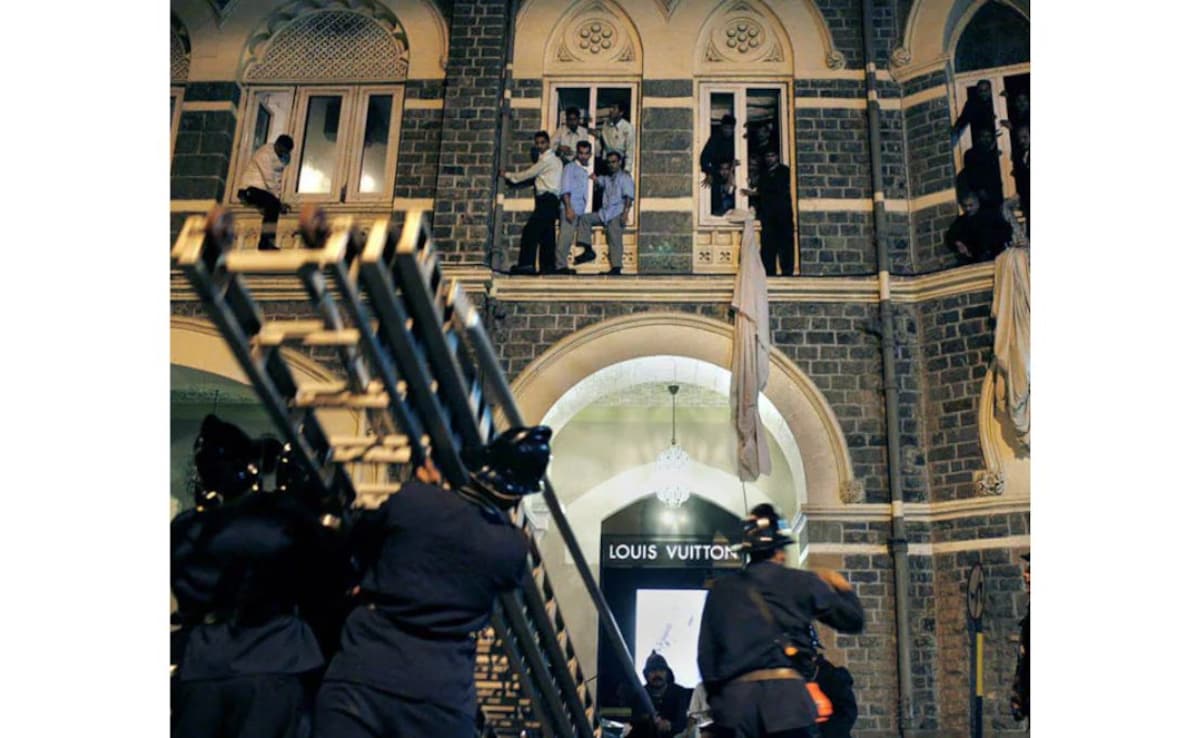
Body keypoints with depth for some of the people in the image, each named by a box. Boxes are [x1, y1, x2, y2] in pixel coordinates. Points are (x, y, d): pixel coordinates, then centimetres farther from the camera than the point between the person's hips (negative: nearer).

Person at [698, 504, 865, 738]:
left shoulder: (720, 590, 15)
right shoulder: (800, 582, 8)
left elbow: (706, 653, 12)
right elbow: (852, 619, 15)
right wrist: (843, 587, 33)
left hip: (733, 696, 3)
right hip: (785, 692, -2)